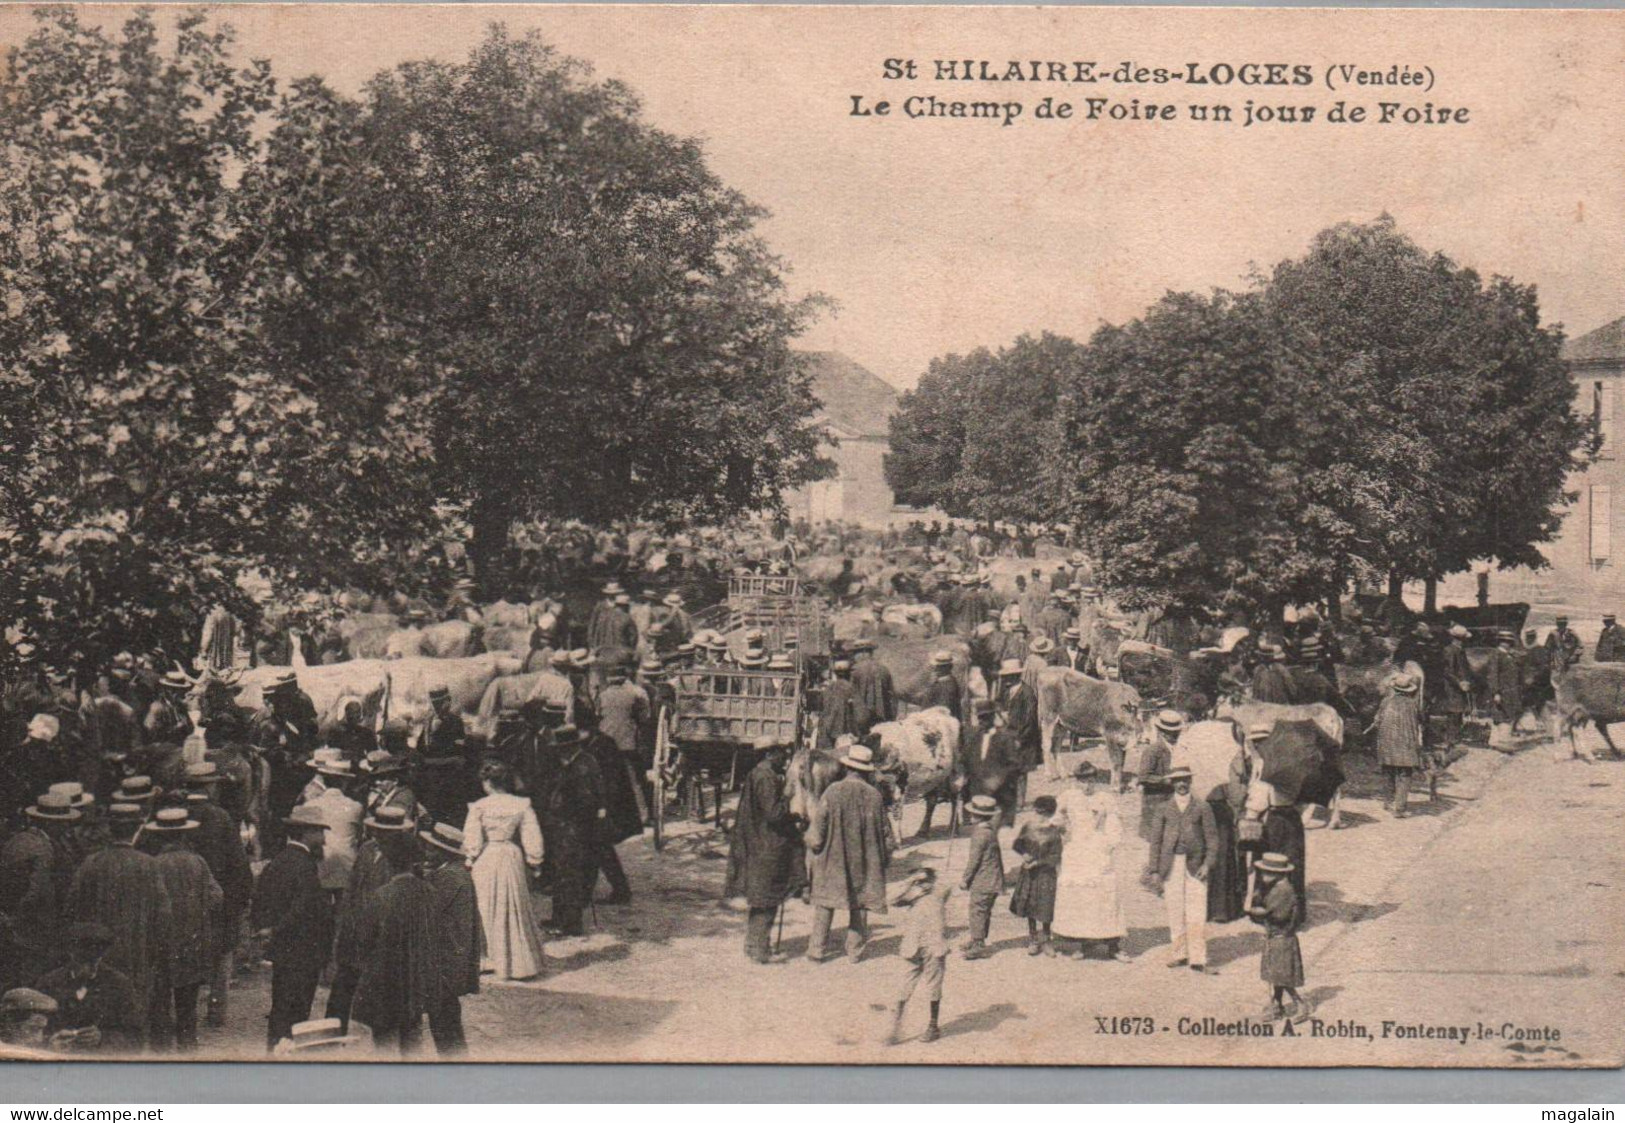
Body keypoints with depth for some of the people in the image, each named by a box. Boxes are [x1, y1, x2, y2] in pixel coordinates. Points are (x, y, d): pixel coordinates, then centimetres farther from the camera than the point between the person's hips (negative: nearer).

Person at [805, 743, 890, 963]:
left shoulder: (833, 792, -13)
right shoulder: (875, 796, -6)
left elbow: (817, 830, -10)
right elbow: (883, 832, 1)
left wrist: (812, 845, 7)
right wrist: (881, 860, 13)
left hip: (832, 858, -2)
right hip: (864, 862, 2)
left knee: (824, 903, 8)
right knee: (860, 904, 12)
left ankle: (816, 949, 9)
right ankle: (855, 949, 16)